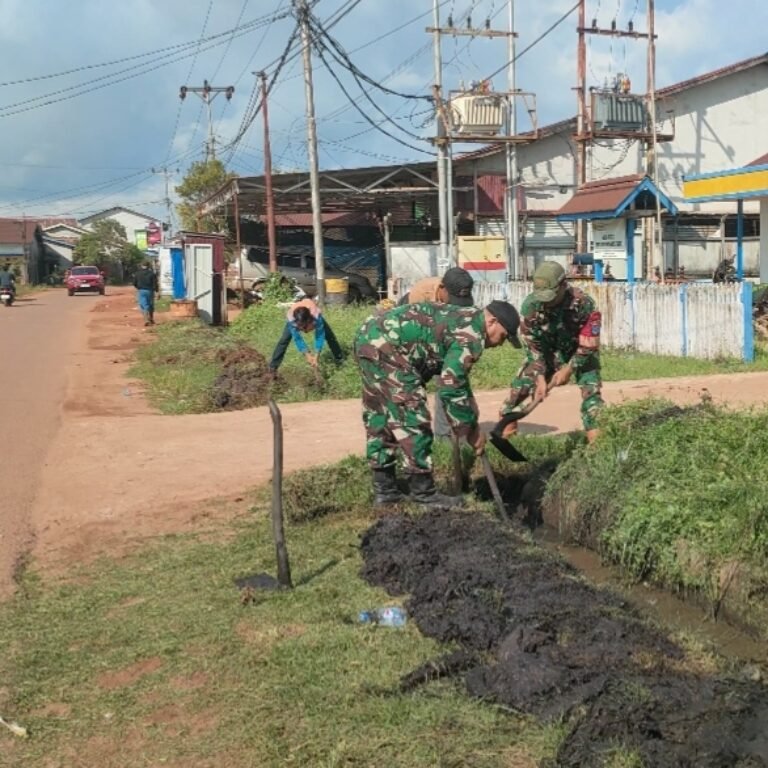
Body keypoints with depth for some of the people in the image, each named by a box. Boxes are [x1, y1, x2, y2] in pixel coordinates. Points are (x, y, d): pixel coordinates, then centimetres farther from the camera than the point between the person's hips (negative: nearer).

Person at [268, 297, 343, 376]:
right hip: (295, 315, 0)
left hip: (311, 312, 0)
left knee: (329, 335, -1)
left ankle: (339, 358, 25)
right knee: (284, 340, -13)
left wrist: (316, 356, -41)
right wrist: (306, 354, -37)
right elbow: (297, 338, -33)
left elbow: (320, 336, -38)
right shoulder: (291, 318, -44)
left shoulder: (316, 315, -47)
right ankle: (273, 367, -4)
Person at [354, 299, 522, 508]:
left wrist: (471, 423, 31)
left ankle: (384, 490, 25)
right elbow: (451, 388, -13)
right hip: (385, 347, -11)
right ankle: (423, 492, 6)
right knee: (412, 419, -3)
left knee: (379, 418, 16)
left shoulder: (463, 321, 21)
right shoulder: (471, 335, -10)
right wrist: (470, 430, -1)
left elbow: (457, 378, 30)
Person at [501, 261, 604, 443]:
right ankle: (507, 427, 4)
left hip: (580, 352, -2)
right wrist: (540, 377, -24)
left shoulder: (584, 303, -33)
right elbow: (533, 347, -17)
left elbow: (588, 346, -22)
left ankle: (595, 436, -20)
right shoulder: (530, 305, -27)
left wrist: (569, 369, -23)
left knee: (591, 387, -20)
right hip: (547, 351, 2)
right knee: (520, 385, -8)